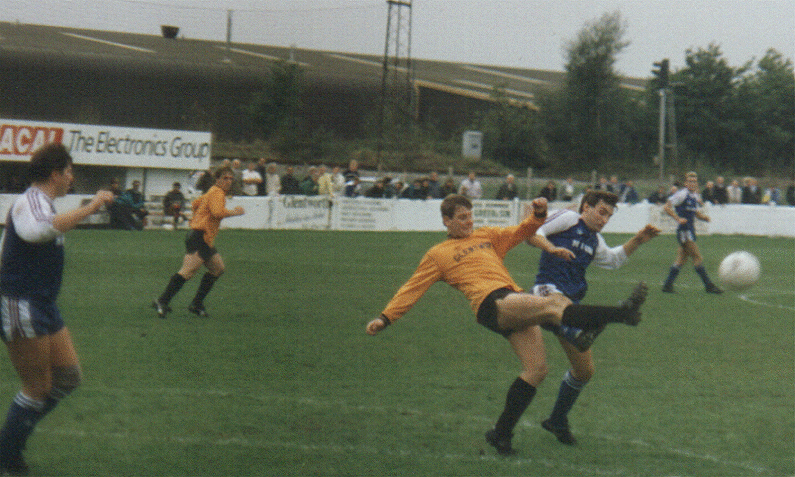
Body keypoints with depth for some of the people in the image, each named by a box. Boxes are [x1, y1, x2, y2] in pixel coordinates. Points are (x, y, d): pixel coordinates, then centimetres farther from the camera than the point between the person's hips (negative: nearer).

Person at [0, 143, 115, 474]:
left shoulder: (39, 203, 15)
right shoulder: (30, 202, -18)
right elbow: (39, 229, -43)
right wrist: (91, 207, -39)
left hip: (43, 307, 11)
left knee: (69, 376, 11)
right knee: (39, 387, -3)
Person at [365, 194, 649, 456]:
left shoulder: (486, 236, 29)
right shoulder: (438, 255, 16)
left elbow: (521, 232, 31)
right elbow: (412, 289, 16)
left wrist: (538, 215, 10)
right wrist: (385, 318, 8)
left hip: (515, 302, 6)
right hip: (491, 304, -6)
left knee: (536, 369, -4)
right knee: (551, 304, -28)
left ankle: (501, 434, 5)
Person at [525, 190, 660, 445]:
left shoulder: (595, 241, 25)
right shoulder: (568, 219, 3)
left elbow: (614, 259, 42)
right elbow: (531, 233, -5)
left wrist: (638, 240, 30)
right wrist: (552, 248, -23)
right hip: (548, 289, -8)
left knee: (584, 370, 10)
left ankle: (558, 421, 28)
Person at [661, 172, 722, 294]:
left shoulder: (695, 196, 15)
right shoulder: (682, 194, -11)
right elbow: (666, 207, -13)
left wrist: (704, 216, 5)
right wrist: (678, 218, -21)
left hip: (690, 231, 9)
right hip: (684, 230, -9)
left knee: (681, 260, 8)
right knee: (697, 258, -7)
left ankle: (668, 285, 12)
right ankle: (709, 285, -4)